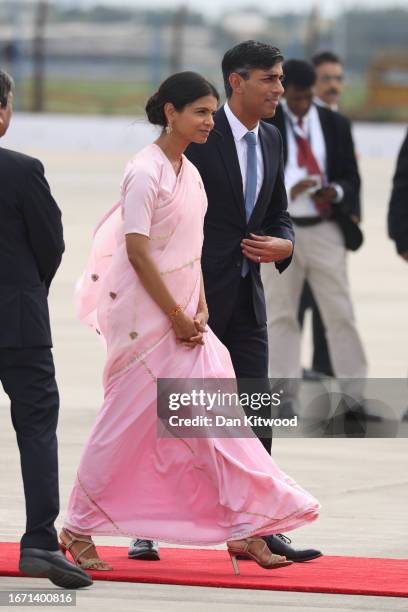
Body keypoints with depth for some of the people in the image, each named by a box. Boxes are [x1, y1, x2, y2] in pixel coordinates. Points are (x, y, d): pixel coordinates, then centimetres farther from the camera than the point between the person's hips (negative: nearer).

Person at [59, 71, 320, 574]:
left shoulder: (189, 173, 11)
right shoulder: (145, 172, -15)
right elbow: (137, 252, -18)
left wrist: (200, 310, 3)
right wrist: (177, 318, -15)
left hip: (183, 313, 8)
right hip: (145, 315, -8)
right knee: (126, 420, -1)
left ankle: (243, 528, 5)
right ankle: (78, 528, 12)